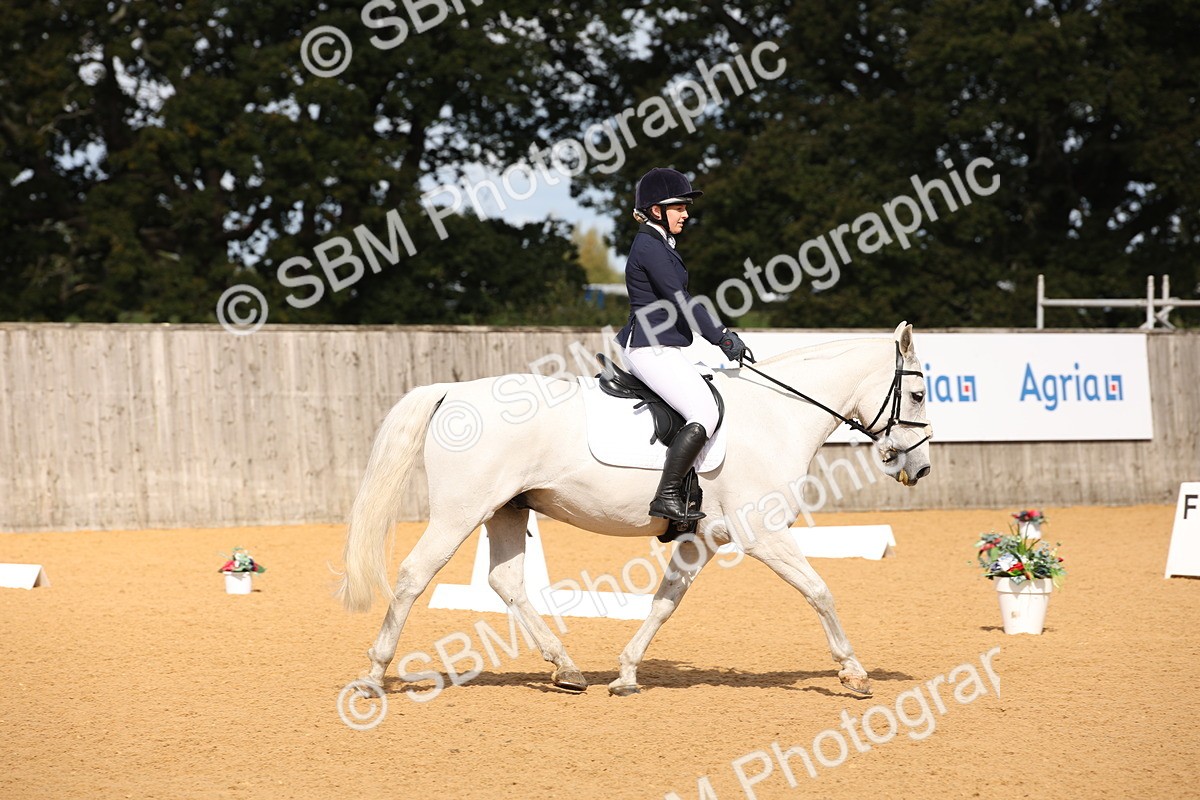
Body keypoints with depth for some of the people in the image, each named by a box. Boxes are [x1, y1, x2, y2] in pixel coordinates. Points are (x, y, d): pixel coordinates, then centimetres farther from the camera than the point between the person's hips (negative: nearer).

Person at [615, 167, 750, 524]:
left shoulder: (661, 246, 19)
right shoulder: (649, 246, -13)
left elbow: (681, 303, 22)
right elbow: (679, 301, -19)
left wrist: (724, 334, 15)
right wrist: (722, 338, -18)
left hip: (663, 349, 11)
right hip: (650, 349, -11)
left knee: (717, 396, 17)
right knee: (705, 412, -22)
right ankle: (667, 497, -24)